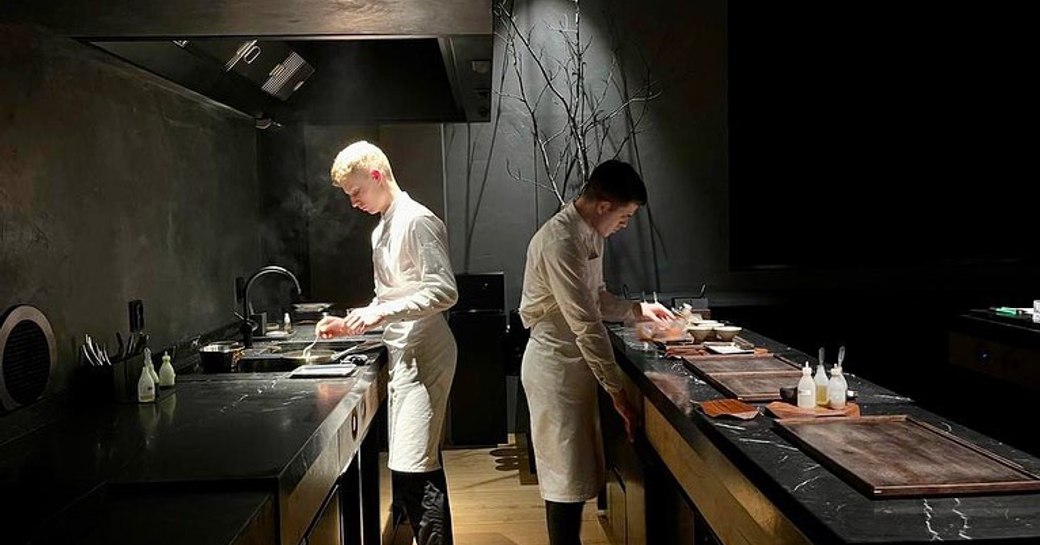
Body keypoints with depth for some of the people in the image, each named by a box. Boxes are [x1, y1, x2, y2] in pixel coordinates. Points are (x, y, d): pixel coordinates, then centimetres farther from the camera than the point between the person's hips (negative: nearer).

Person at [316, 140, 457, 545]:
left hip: (422, 355, -10)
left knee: (411, 470, -14)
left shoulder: (416, 221, -12)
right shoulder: (382, 229, 18)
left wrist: (383, 312, -21)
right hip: (403, 355, 10)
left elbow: (444, 292, -19)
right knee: (423, 467, 15)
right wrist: (350, 324, 13)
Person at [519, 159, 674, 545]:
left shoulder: (590, 234, 7)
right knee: (567, 476, -1)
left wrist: (637, 310, 8)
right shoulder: (559, 242, -24)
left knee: (577, 469, 17)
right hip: (554, 364, -10)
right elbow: (586, 324, -25)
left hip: (574, 360, 10)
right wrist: (617, 393, -22)